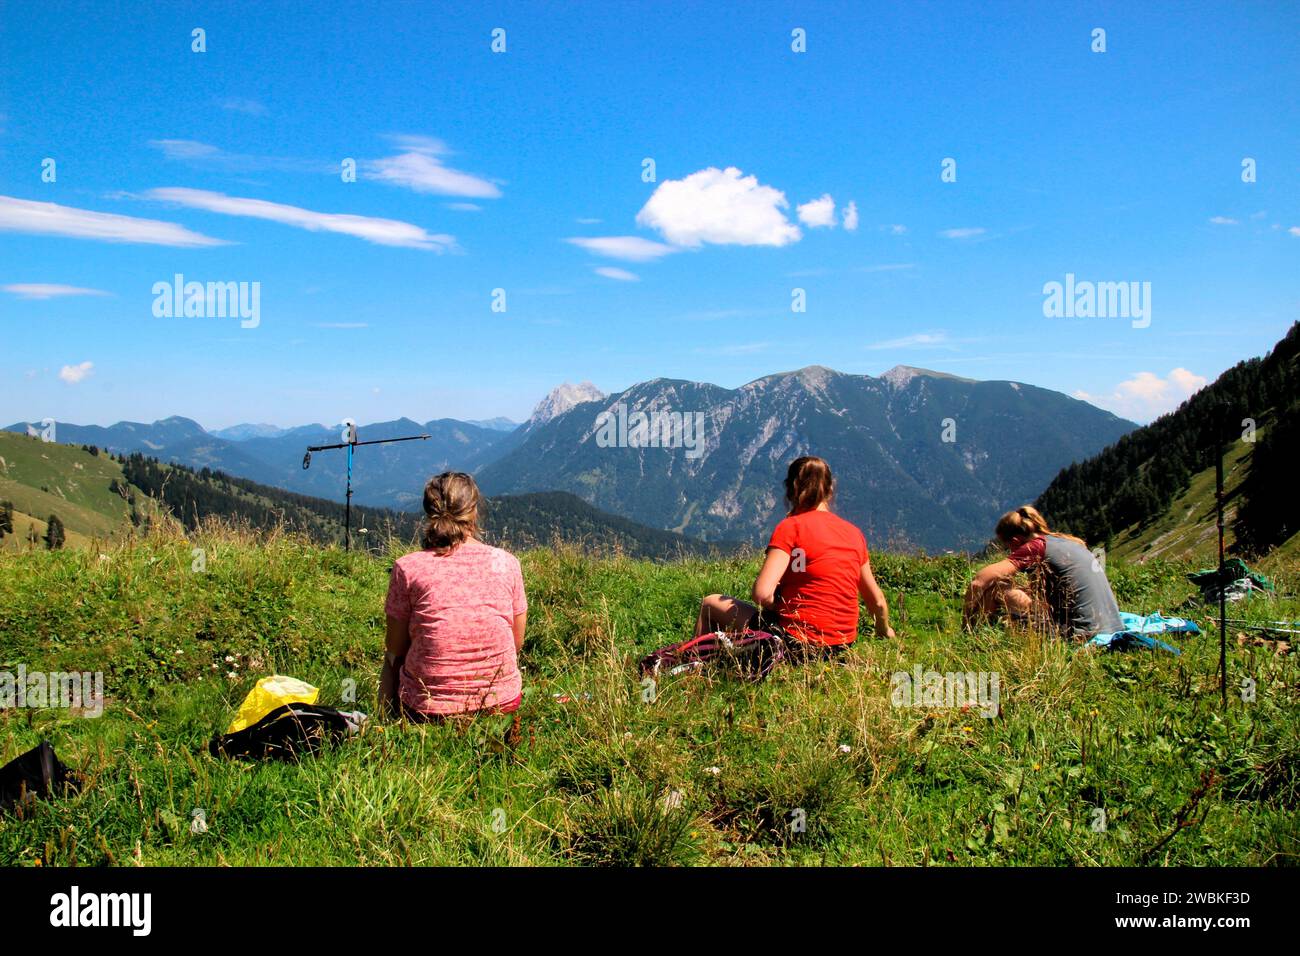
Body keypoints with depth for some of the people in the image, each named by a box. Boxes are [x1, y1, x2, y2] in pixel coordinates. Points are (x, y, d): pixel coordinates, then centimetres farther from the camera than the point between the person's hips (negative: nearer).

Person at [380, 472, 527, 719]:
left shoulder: (408, 567, -9)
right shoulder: (506, 562, -4)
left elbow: (395, 647, -2)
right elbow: (517, 642, 5)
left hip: (427, 708, -3)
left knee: (391, 661, 28)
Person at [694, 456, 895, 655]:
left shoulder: (791, 526, -11)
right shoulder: (854, 532, 6)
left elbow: (761, 594, -22)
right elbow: (877, 601, 13)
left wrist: (778, 605, -1)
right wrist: (885, 630, 32)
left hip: (798, 642, -7)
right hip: (843, 645, 7)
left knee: (710, 604, 13)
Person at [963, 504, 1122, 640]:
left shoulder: (1036, 546, -7)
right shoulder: (1070, 542, 17)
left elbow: (978, 582, -15)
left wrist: (966, 619, -1)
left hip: (1081, 635, -9)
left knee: (995, 585, -5)